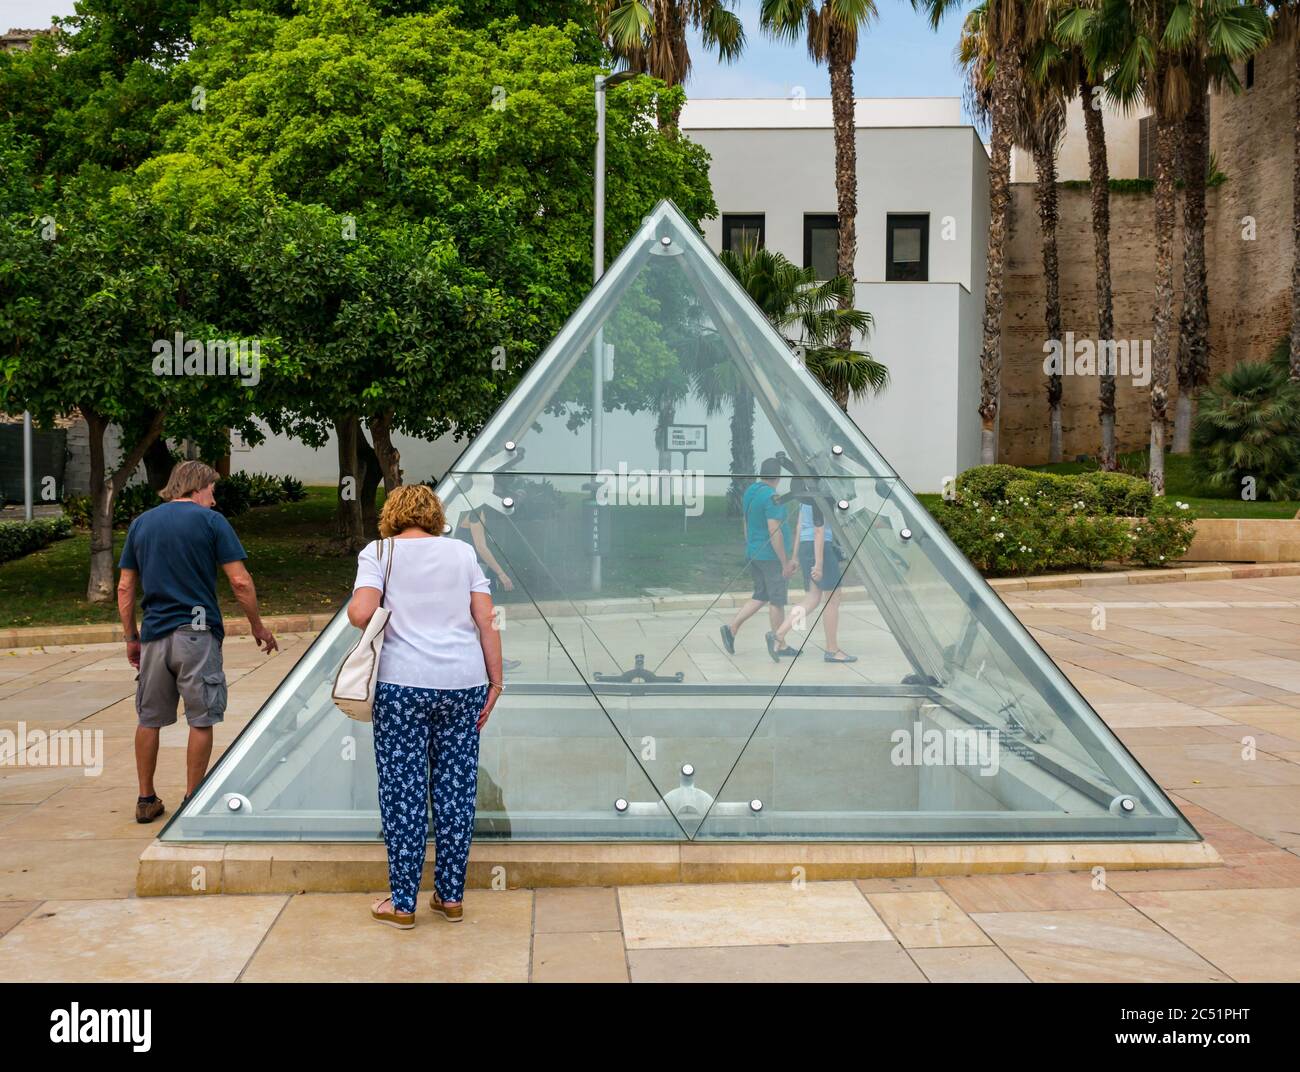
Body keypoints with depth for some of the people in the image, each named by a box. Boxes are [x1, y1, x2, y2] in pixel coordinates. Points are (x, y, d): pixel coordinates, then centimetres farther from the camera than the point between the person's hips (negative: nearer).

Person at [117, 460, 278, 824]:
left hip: (154, 634, 4)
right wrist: (258, 627, 3)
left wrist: (131, 638, 17)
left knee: (149, 720, 14)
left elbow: (125, 587, 10)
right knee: (201, 720, 5)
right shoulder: (210, 521, -3)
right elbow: (240, 582, -8)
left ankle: (146, 800, 21)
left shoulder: (141, 524, 10)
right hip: (197, 632, -4)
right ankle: (192, 802, 9)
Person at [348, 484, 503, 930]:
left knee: (403, 791, 5)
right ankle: (451, 897, 19)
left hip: (402, 683, -3)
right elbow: (486, 620, 4)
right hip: (464, 682, 3)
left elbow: (361, 613, -12)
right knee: (456, 788, 10)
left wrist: (353, 610, 10)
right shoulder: (462, 551, 10)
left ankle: (402, 903, 12)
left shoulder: (378, 552, 2)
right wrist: (495, 682, 7)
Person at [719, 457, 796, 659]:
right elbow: (774, 532, -22)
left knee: (760, 596, 17)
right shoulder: (771, 497, -19)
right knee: (777, 600, 3)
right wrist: (785, 562, -17)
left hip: (753, 554, 8)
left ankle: (732, 627, 5)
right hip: (772, 557, -8)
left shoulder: (749, 492, 8)